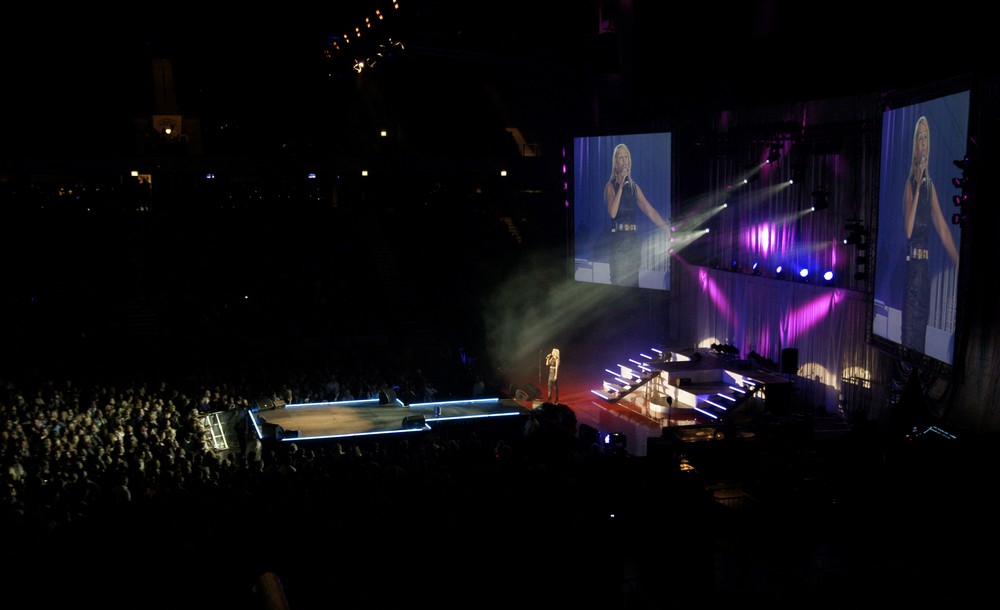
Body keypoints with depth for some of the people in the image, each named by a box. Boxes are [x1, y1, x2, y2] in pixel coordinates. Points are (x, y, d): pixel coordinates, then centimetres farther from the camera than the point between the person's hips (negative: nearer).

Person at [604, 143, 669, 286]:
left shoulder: (634, 187, 13)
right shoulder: (611, 185, -1)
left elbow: (650, 211, 8)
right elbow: (612, 213, -17)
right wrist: (620, 187, -15)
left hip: (633, 239, 5)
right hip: (618, 240, -5)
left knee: (633, 282, 5)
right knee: (619, 282, -8)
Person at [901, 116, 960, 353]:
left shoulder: (931, 186, 12)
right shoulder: (909, 184, -5)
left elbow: (943, 229, 11)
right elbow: (908, 229, -18)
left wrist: (959, 263, 6)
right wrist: (917, 188, -19)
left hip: (926, 265, 6)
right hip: (912, 264, -6)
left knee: (922, 329, 11)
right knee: (909, 330, -6)